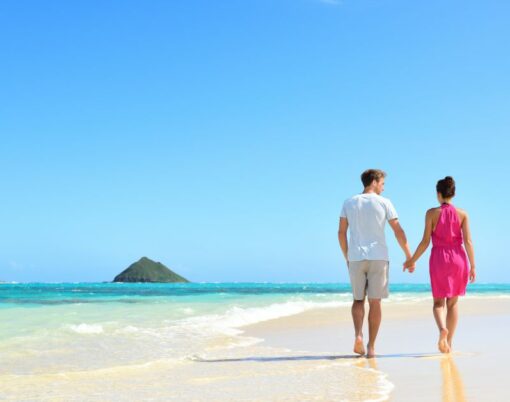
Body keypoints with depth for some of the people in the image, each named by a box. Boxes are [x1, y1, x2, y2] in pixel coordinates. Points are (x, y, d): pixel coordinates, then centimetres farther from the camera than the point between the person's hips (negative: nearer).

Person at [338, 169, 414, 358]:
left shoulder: (349, 203, 6)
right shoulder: (384, 203, 0)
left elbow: (341, 233, 5)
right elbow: (398, 231, -3)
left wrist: (347, 257, 16)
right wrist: (409, 257, 4)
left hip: (356, 258, 2)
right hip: (378, 257, -2)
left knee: (358, 299, 15)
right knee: (375, 302, 5)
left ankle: (358, 334, -9)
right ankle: (371, 346, 5)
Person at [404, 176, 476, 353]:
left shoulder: (432, 213, -4)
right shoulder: (462, 214, 0)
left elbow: (425, 241, -6)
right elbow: (468, 241, -5)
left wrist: (412, 260, 5)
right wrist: (472, 266, 1)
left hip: (439, 259, -2)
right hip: (458, 259, 2)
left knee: (439, 302, 7)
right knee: (452, 303, 14)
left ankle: (442, 329, -23)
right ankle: (449, 342, 14)